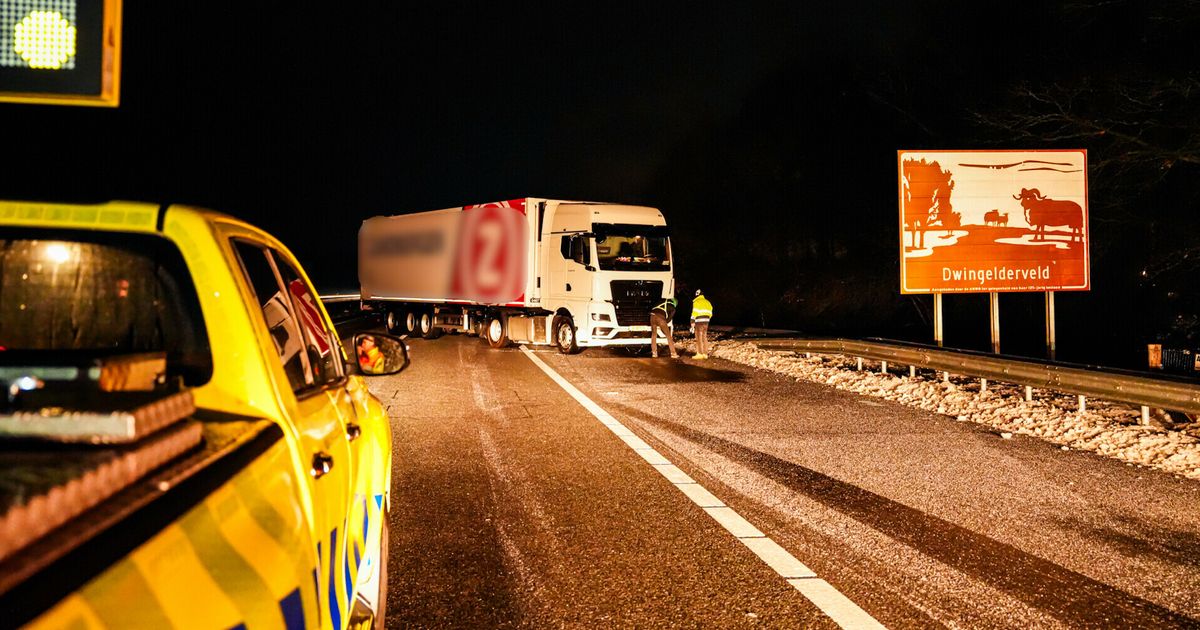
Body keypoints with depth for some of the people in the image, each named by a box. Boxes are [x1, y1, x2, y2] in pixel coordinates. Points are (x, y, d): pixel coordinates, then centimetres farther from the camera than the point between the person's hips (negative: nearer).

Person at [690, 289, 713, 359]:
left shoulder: (696, 302, -9)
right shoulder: (707, 302, 14)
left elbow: (694, 313, -15)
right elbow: (710, 313, 16)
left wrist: (692, 323, -15)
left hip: (699, 322, -7)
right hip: (706, 322, 7)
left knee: (699, 338, -3)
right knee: (704, 338, 11)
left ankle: (699, 354, -4)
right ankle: (705, 354, 11)